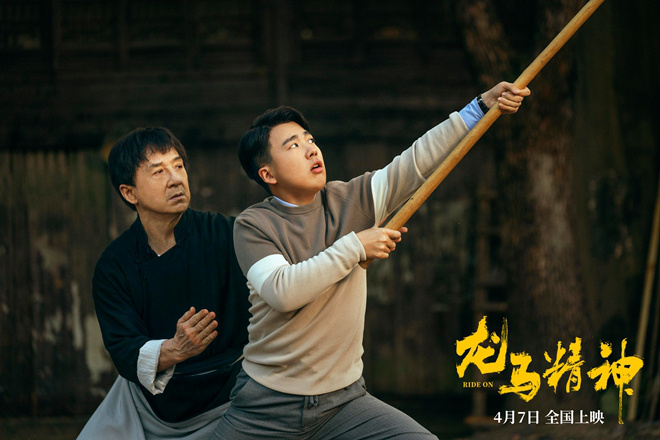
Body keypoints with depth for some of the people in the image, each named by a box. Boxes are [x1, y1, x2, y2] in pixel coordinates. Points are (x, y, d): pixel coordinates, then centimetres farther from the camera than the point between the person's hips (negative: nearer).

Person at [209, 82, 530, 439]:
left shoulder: (352, 200, 4)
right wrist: (355, 246, -20)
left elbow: (420, 159, -1)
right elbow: (281, 291, -22)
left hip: (343, 401, 2)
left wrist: (482, 105, -9)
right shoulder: (253, 225, -6)